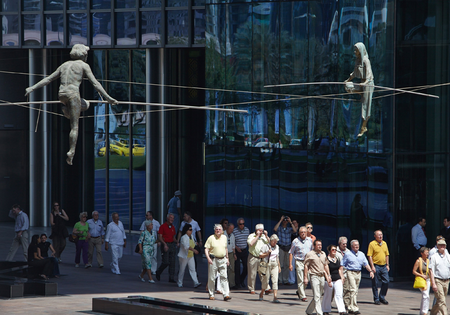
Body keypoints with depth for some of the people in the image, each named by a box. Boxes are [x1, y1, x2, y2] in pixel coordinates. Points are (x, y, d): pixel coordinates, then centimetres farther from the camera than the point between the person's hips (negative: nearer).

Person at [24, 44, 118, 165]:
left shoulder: (65, 65, 21)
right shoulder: (84, 65, 6)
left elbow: (48, 79, 19)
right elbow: (95, 83, 0)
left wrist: (32, 88, 22)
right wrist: (107, 98, -1)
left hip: (62, 95, 6)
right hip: (73, 93, -6)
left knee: (85, 105, 30)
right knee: (74, 126, -2)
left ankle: (66, 109, 7)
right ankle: (71, 153, -12)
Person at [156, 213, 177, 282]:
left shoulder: (173, 227, 13)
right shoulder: (163, 226, -5)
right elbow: (160, 237, -9)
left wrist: (176, 242, 1)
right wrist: (165, 244, -21)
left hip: (172, 245, 6)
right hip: (165, 245, -6)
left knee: (172, 262, 1)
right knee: (166, 262, -10)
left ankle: (171, 278, 3)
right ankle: (158, 272, 16)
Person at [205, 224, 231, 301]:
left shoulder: (224, 237, 12)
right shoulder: (211, 238, -2)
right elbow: (206, 249, -5)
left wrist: (227, 258, 20)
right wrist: (208, 258, -18)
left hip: (223, 260, 3)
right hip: (213, 260, -3)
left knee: (224, 277, -6)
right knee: (212, 278, 3)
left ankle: (226, 295, -11)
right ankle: (211, 294, 15)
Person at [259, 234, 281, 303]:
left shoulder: (277, 247, 14)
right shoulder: (265, 247, -3)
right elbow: (260, 256, -2)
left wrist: (279, 266, 23)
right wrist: (267, 253, -15)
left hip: (275, 266, 4)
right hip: (267, 265, -4)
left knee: (275, 281, -9)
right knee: (265, 281, 4)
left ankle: (275, 297, -15)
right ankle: (261, 294, 28)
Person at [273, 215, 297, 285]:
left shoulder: (289, 229, 13)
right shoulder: (279, 228, 5)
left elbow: (295, 231, -5)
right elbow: (275, 229, -17)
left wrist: (290, 222, -5)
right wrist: (280, 220, -12)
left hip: (288, 247, 3)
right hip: (280, 247, -3)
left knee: (287, 265, 3)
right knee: (280, 265, -8)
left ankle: (286, 280, 10)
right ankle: (279, 280, -4)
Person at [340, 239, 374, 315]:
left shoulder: (361, 254, 13)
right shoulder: (348, 254, -2)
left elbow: (366, 264, 10)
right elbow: (342, 265, -2)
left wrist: (370, 271, -6)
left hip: (358, 273, 6)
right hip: (351, 272, -6)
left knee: (356, 291, 9)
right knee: (353, 290, -15)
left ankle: (350, 307, 18)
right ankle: (354, 308, -18)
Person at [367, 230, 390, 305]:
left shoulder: (384, 243, 12)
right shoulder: (372, 244, -6)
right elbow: (370, 256, -9)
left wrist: (387, 265, 11)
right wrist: (372, 266, -16)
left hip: (384, 266, 5)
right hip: (376, 266, -5)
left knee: (386, 281, 2)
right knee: (375, 283, 1)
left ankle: (382, 297, 15)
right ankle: (376, 299, 10)